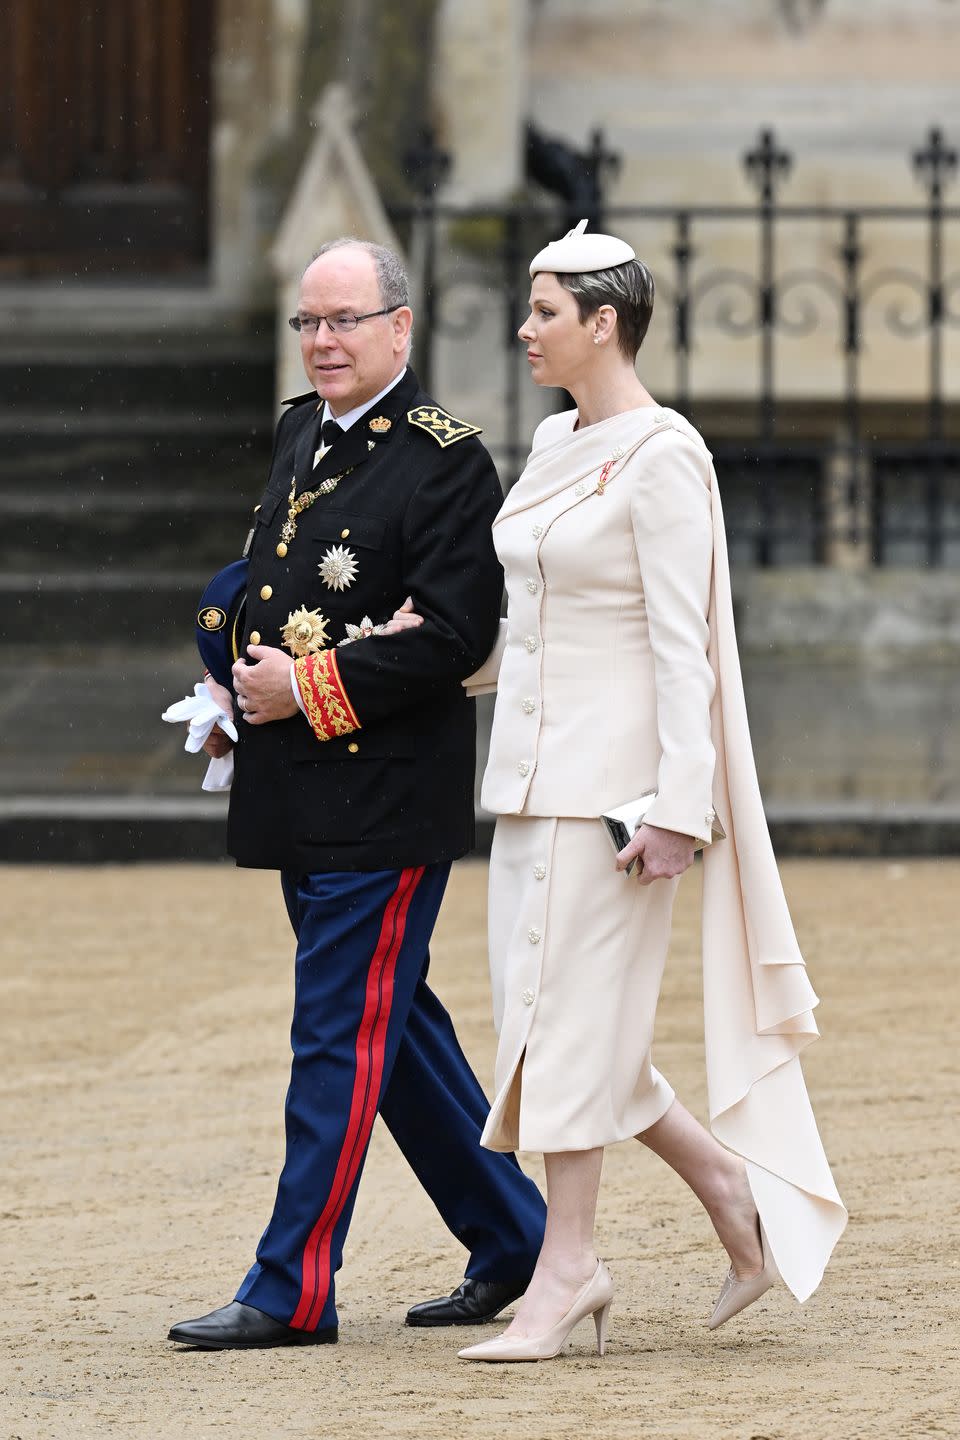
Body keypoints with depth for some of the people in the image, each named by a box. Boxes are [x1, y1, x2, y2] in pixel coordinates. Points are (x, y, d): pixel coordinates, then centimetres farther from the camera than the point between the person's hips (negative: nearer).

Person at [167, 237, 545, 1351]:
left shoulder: (445, 462, -11)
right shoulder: (301, 433, 14)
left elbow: (452, 634, -18)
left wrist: (310, 689, -17)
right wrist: (238, 691, 10)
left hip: (386, 800, -9)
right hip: (300, 793, 9)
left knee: (341, 1036, -6)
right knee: (390, 1025, 14)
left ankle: (293, 1291, -2)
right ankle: (511, 1241, 25)